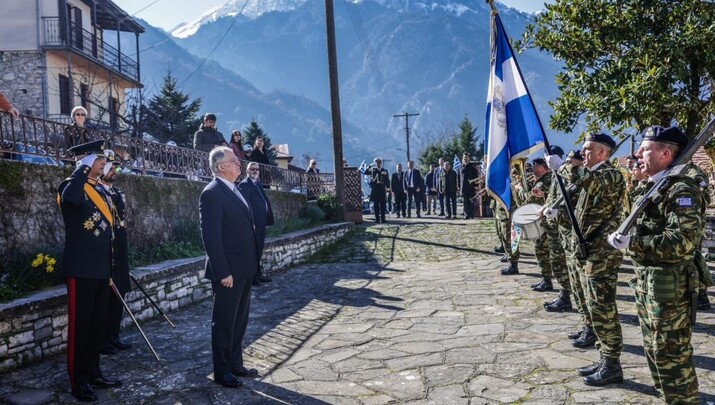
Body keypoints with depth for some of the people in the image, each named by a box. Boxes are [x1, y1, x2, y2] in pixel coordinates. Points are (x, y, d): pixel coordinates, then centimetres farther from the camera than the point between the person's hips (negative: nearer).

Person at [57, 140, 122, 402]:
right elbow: (70, 199, -37)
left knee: (98, 324, 15)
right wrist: (84, 169, -24)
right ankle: (79, 382, 12)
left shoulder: (101, 191, 16)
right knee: (80, 326, 2)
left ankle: (94, 373, 27)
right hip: (81, 270, -8)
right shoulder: (72, 186, -9)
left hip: (101, 269, 8)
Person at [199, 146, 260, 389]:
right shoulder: (212, 194, -15)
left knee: (239, 321, 18)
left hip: (244, 269, 9)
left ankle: (235, 364, 31)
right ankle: (221, 371, 18)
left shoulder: (235, 191, 13)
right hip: (228, 271, -9)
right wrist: (223, 272, -21)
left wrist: (252, 264, 14)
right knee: (224, 322, 5)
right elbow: (211, 237, -20)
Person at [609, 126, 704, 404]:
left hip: (669, 287, -10)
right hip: (647, 284, 10)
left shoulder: (682, 190, -17)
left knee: (672, 357, 0)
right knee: (655, 352, 19)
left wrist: (632, 242, -26)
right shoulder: (654, 187, 12)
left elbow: (683, 242, -27)